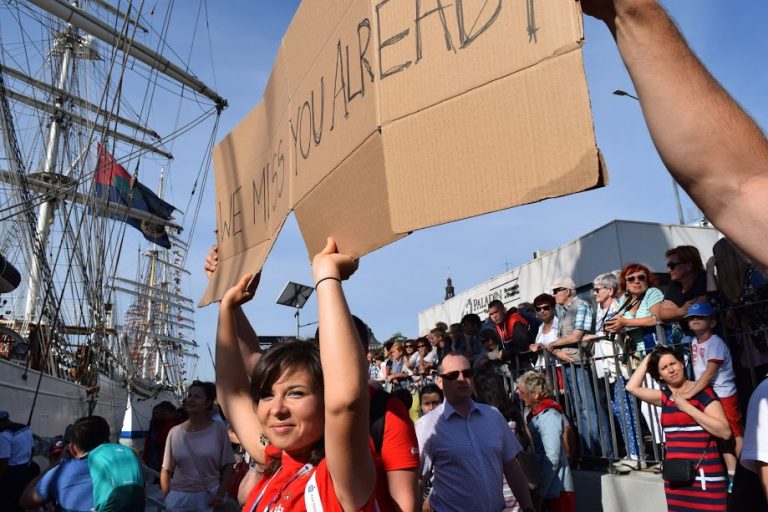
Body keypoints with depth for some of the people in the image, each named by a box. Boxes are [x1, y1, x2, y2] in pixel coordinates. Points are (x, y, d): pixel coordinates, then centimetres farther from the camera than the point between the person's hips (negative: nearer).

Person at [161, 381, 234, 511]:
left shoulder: (218, 428, -5)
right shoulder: (175, 432, 0)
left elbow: (227, 466, -3)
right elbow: (166, 470, 6)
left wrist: (221, 495, -11)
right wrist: (167, 497, -3)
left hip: (210, 496, -1)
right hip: (179, 496, 2)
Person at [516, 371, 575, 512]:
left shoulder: (548, 416, -16)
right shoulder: (535, 414, 9)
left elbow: (552, 459, -20)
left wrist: (539, 494, -18)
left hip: (555, 492, -8)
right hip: (546, 490, 8)